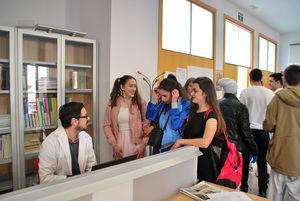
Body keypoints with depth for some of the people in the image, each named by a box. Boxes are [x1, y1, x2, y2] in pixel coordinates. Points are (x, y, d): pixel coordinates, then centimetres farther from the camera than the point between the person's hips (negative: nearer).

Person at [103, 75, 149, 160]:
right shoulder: (112, 103, 2)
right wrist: (114, 145, -4)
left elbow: (147, 125, -4)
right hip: (119, 143, 1)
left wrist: (143, 145, -11)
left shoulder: (140, 103, -2)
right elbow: (106, 125, 3)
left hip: (135, 142, -1)